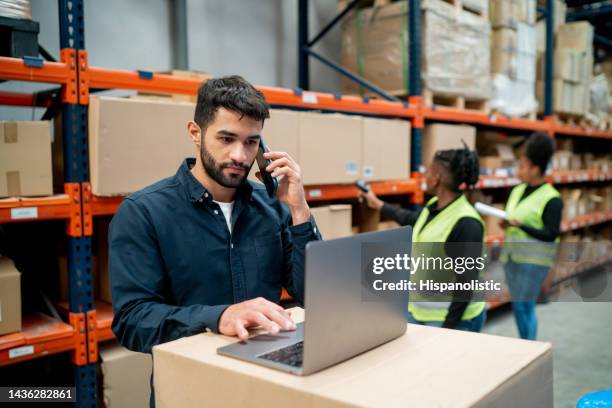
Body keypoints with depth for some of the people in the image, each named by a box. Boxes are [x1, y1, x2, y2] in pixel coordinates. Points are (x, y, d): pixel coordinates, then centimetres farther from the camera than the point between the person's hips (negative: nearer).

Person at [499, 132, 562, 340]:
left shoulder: (551, 199, -11)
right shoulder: (517, 191, 10)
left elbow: (551, 235, -14)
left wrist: (521, 226, -22)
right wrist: (505, 224, -4)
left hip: (534, 258, -7)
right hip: (510, 255, 7)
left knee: (524, 305, -6)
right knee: (518, 305, 14)